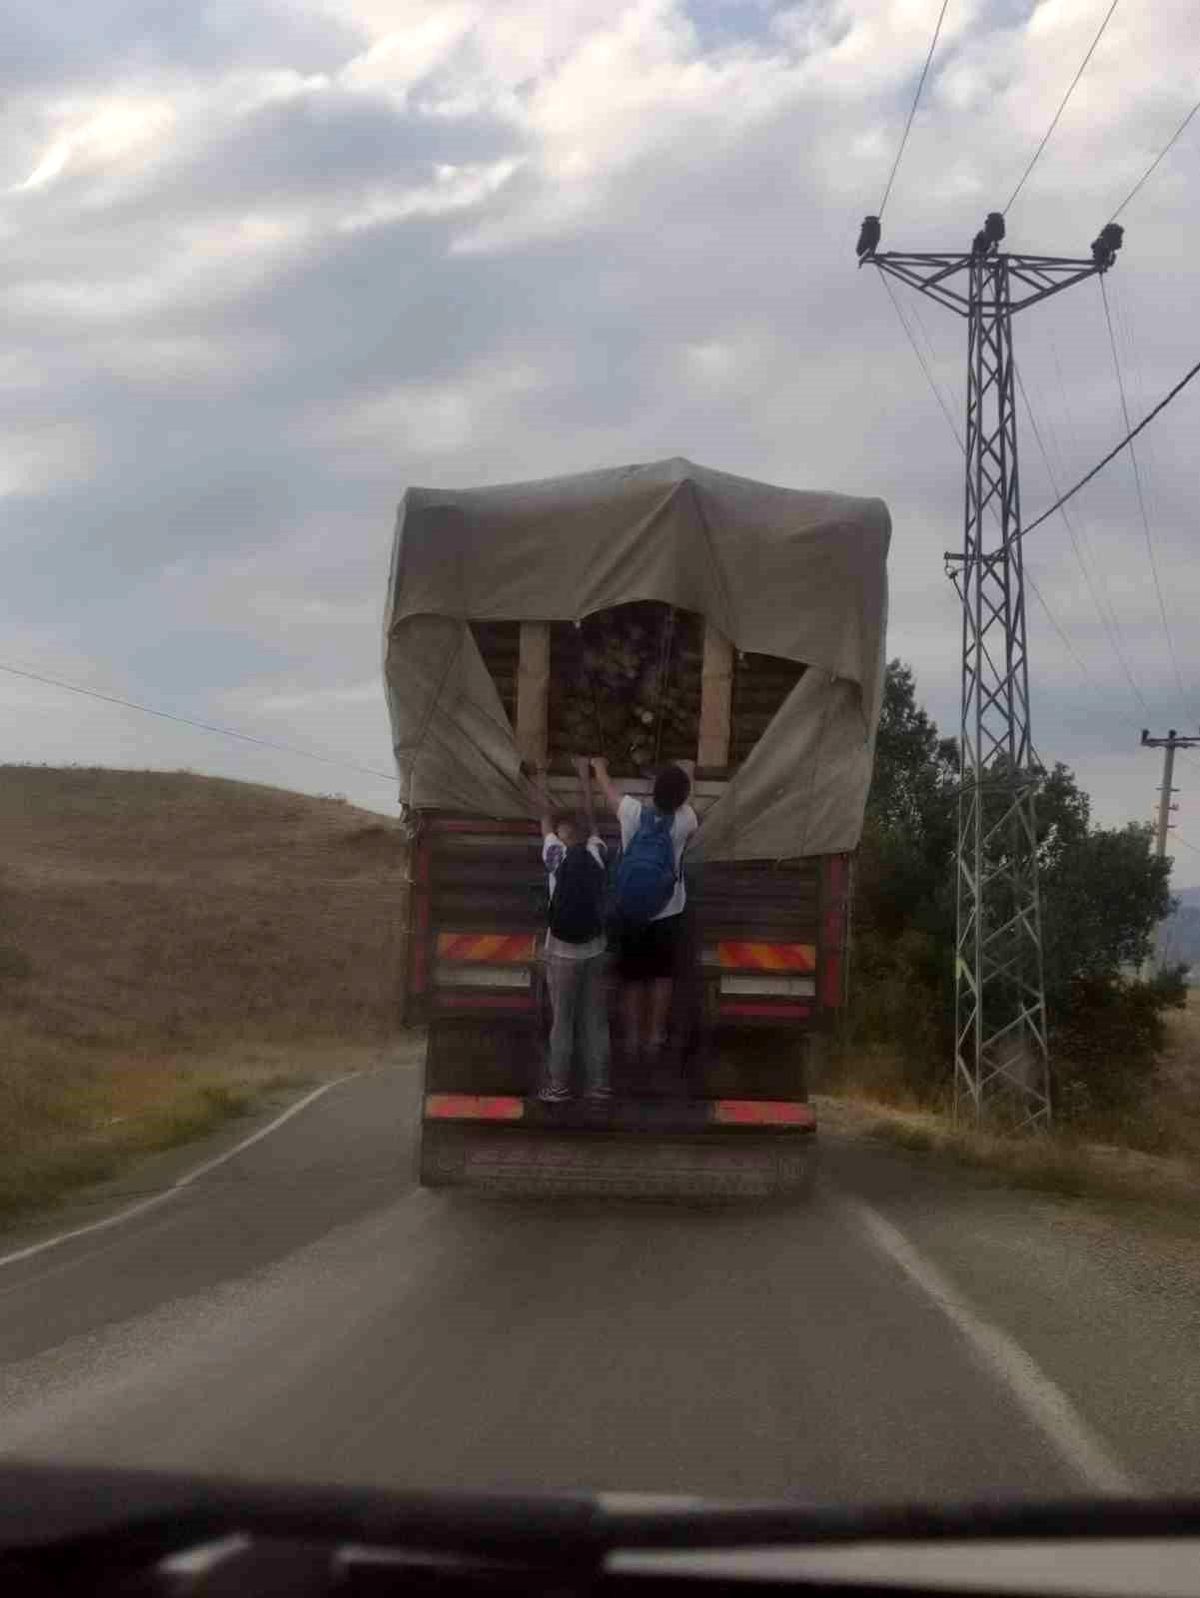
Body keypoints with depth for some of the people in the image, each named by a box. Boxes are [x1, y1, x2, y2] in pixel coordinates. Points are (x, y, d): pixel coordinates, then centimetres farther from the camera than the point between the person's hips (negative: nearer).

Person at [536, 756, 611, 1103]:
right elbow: (591, 819, 13)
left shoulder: (556, 856, -9)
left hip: (563, 952, -3)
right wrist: (585, 777, 24)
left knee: (562, 1022, 4)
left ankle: (558, 1086, 8)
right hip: (595, 950, 3)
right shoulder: (596, 854, -2)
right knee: (595, 1020, 9)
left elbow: (546, 821, 6)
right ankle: (599, 1084, 12)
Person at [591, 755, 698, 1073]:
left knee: (632, 976, 16)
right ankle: (655, 1039, 21)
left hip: (630, 912, 0)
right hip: (666, 914, 0)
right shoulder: (685, 820, -18)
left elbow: (608, 788, 3)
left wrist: (599, 766, 25)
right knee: (662, 976, 18)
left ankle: (633, 1041, 20)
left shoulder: (633, 812, -17)